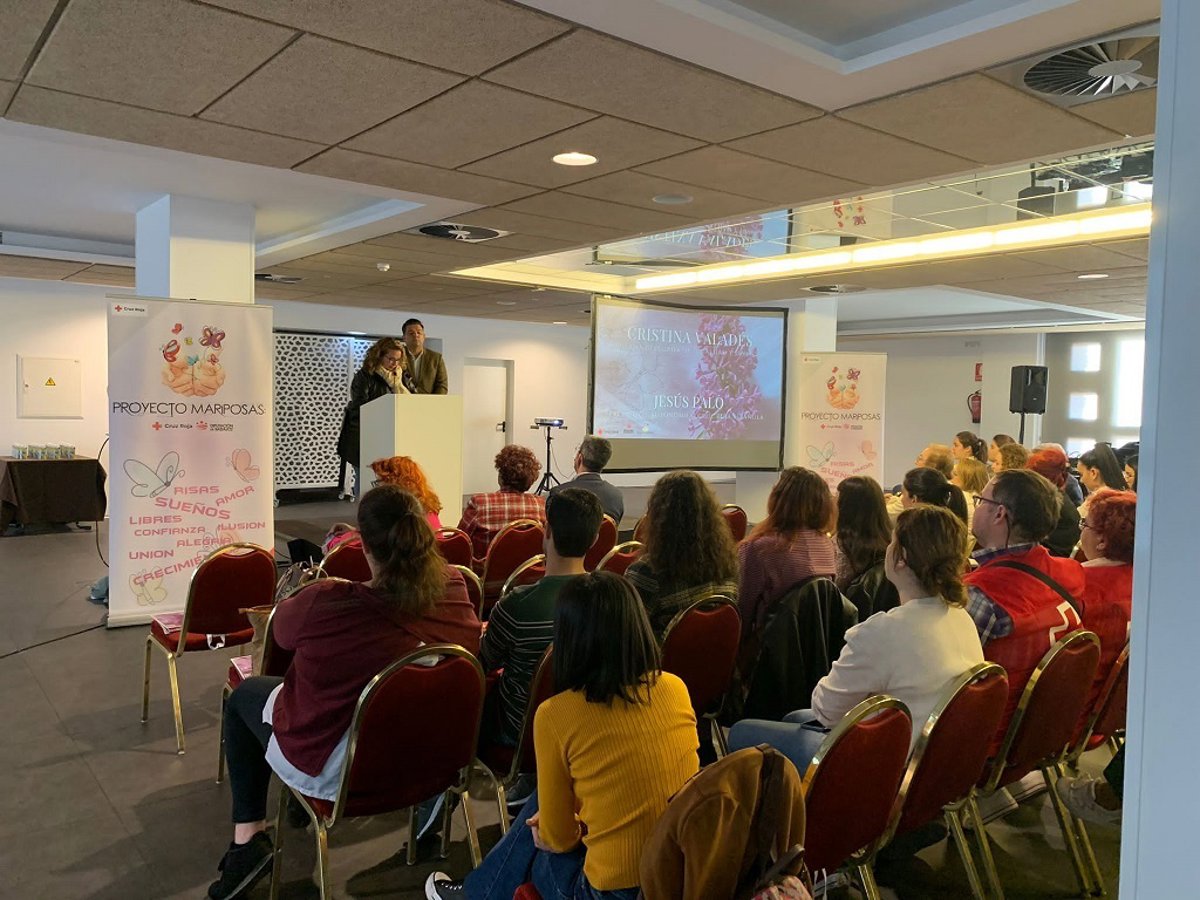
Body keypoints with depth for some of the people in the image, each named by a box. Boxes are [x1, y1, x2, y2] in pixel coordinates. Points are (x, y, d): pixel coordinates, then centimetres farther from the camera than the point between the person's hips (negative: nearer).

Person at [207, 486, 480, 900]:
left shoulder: (327, 604, -30)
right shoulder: (455, 593, -18)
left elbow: (281, 626, -6)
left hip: (338, 772, -5)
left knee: (244, 695, 24)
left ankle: (248, 838, 24)